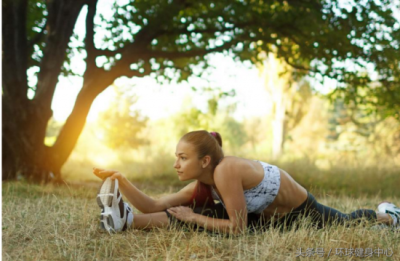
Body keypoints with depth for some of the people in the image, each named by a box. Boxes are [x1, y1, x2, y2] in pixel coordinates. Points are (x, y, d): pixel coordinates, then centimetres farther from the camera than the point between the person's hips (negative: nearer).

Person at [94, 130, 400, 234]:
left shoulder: (225, 171, -40)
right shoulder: (201, 187, -16)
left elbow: (237, 228, -36)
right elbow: (154, 206, -21)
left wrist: (192, 218, -35)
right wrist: (121, 179, -27)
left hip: (303, 212, -6)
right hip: (268, 216, 6)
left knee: (347, 223, 20)